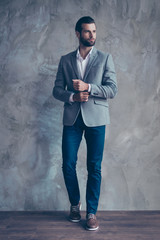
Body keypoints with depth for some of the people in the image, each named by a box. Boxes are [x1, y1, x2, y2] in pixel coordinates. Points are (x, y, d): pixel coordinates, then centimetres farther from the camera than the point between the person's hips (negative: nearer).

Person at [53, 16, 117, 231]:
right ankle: (75, 204, 27)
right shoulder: (65, 60, 11)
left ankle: (92, 212, 16)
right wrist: (73, 96, -12)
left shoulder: (105, 58, 6)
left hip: (96, 118, -1)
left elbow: (112, 89, -3)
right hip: (72, 118, 2)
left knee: (94, 167, 2)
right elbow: (57, 90, 8)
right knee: (68, 164, 3)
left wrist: (87, 87, -17)